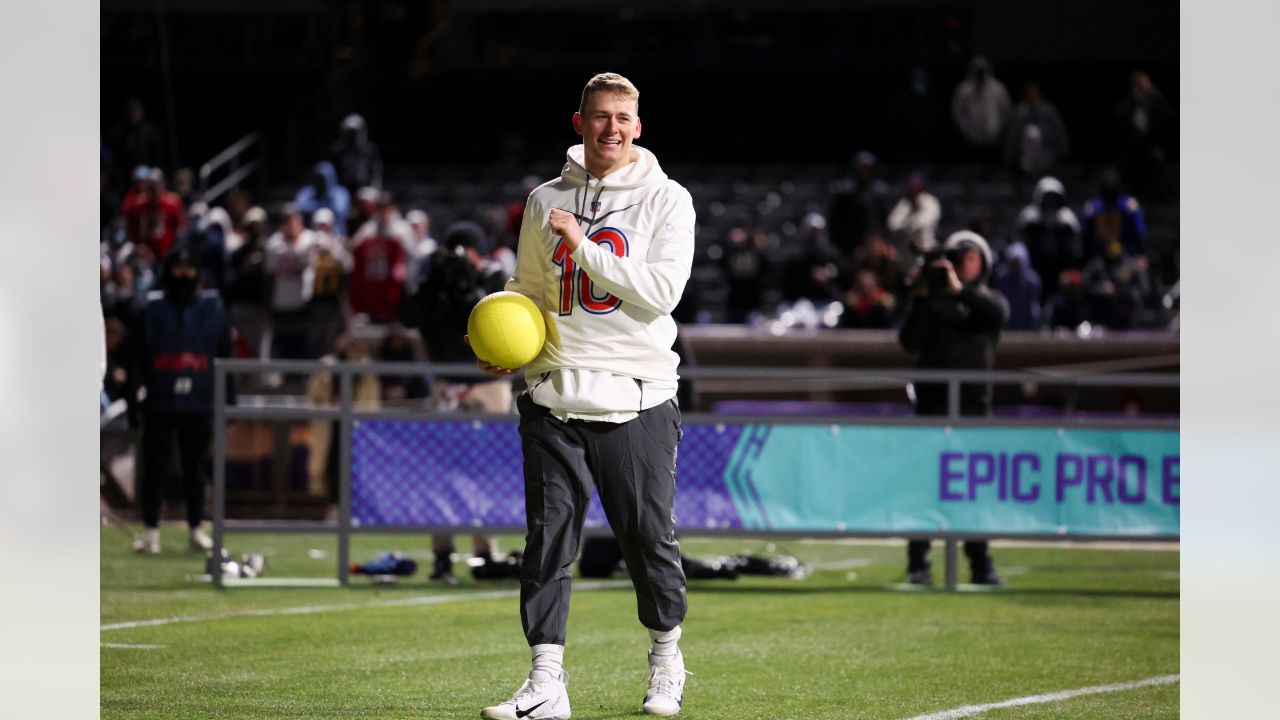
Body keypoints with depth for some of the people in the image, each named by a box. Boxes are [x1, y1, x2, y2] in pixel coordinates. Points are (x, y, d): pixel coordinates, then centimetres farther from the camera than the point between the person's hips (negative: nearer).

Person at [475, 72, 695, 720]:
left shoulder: (667, 200, 0)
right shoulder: (545, 201, 11)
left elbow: (661, 292, -12)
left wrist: (583, 245, -15)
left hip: (636, 399, -2)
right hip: (553, 397, 2)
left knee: (649, 539, 4)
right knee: (547, 540, -3)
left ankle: (665, 660, 25)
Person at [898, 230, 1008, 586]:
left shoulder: (988, 300, 11)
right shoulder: (933, 300, 8)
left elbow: (998, 314, -14)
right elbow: (910, 341, -5)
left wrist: (960, 290, -23)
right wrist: (921, 298, -13)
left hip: (974, 401, 1)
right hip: (933, 402, -1)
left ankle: (980, 563, 6)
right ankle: (918, 563, -3)